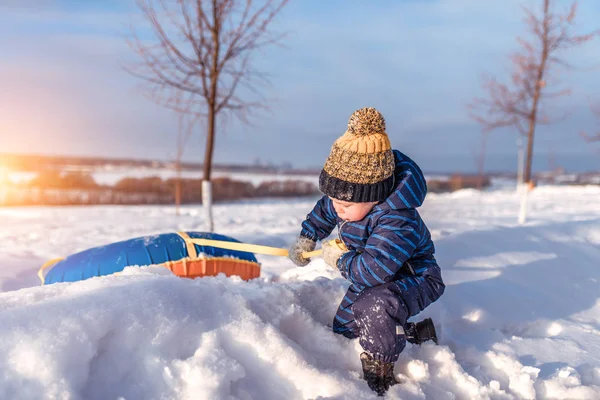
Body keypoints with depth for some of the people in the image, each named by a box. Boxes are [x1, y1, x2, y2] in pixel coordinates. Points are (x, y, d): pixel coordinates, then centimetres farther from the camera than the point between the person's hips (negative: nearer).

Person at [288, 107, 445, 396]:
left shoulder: (398, 223, -42)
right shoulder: (348, 202, -14)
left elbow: (371, 269, -47)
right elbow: (323, 212, 9)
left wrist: (340, 260, -29)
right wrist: (306, 239, 0)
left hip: (414, 280, -9)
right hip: (373, 276, 10)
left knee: (374, 306, -41)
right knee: (343, 328, 17)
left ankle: (379, 374, -17)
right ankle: (413, 333, 23)